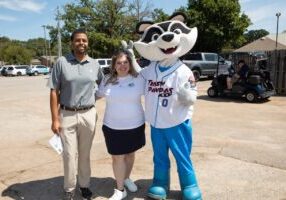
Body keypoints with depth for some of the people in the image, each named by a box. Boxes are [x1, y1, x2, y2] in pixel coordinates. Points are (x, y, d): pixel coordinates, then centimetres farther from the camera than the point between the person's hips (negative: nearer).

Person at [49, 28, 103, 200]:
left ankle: (84, 184, 30)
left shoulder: (95, 64, 4)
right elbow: (54, 92, -5)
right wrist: (55, 119, -8)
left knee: (85, 153, 13)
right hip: (67, 115, -2)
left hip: (88, 114, 2)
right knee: (69, 154, 5)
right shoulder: (62, 62, -4)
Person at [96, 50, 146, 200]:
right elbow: (97, 95, 12)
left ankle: (127, 179, 43)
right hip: (113, 127, 0)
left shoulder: (138, 79, -6)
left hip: (135, 125, 0)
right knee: (117, 157, 5)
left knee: (130, 153, 18)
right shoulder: (107, 81, 0)